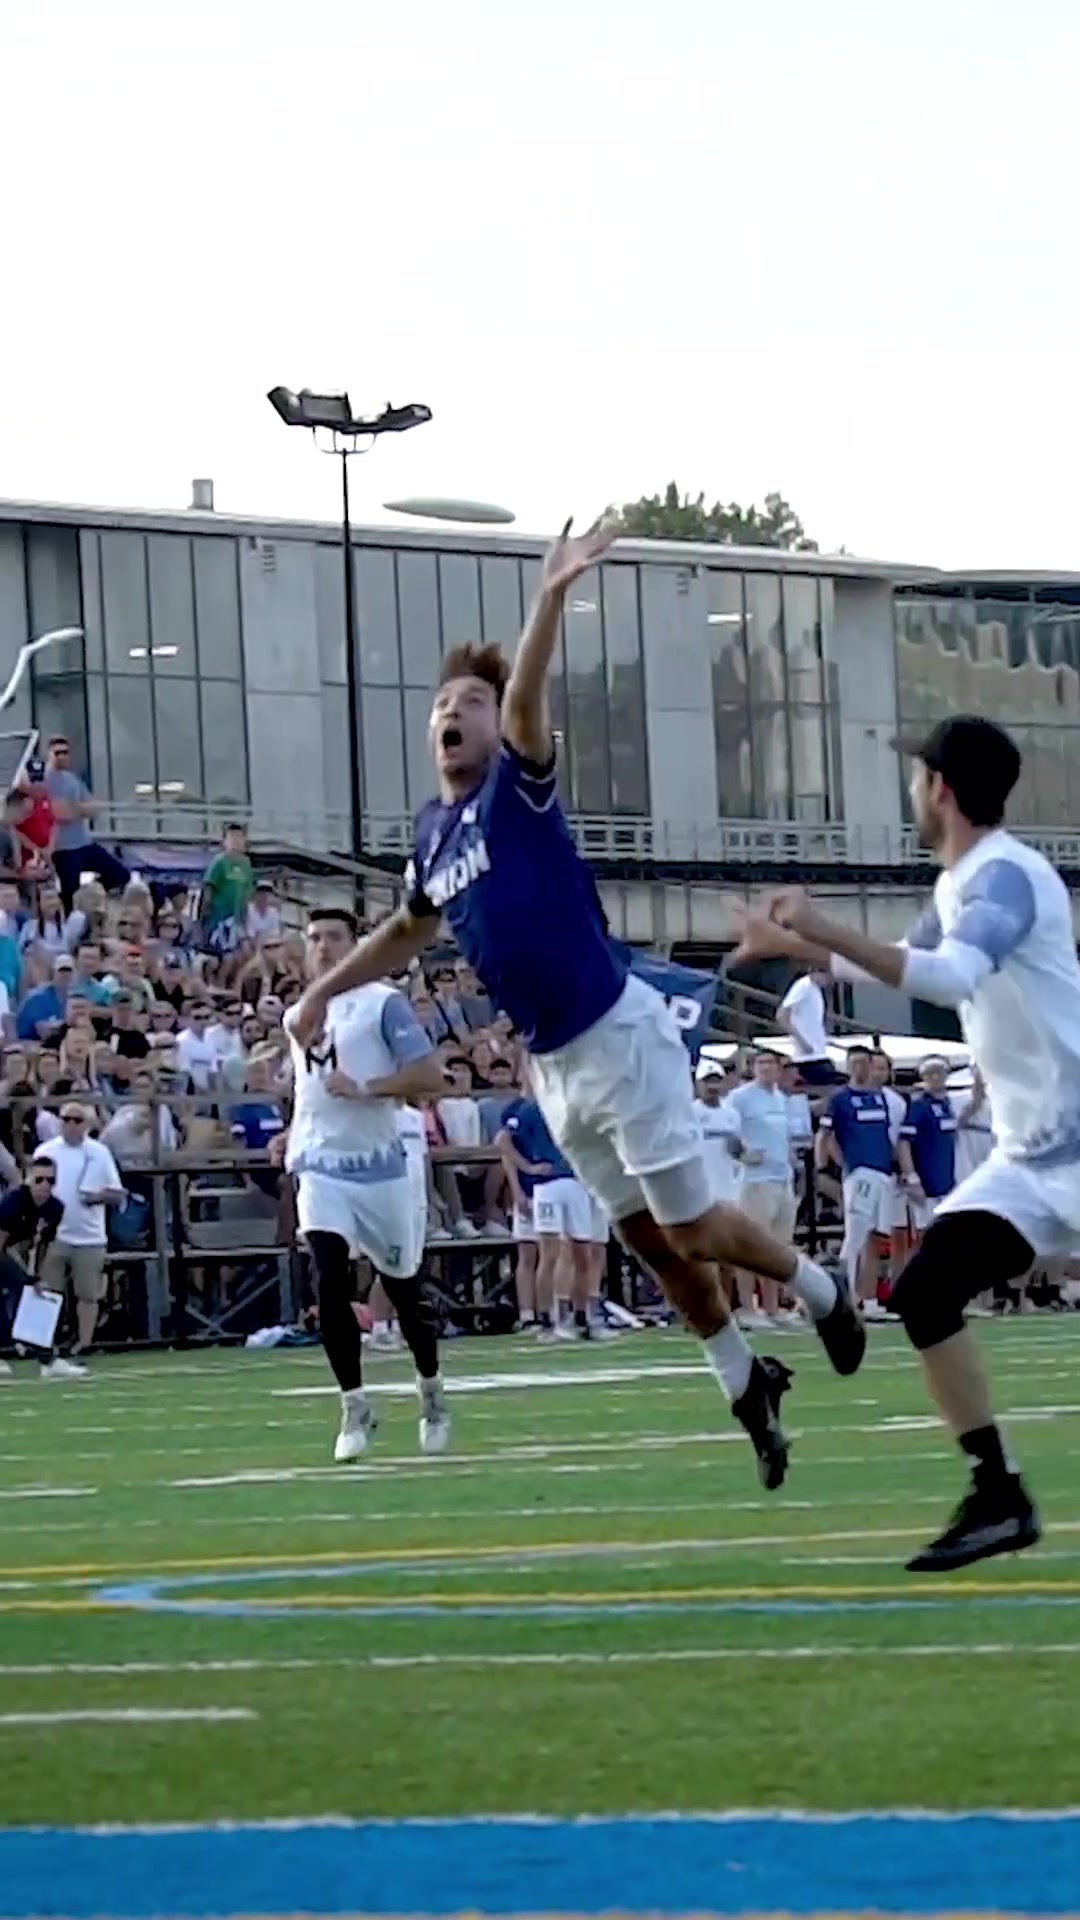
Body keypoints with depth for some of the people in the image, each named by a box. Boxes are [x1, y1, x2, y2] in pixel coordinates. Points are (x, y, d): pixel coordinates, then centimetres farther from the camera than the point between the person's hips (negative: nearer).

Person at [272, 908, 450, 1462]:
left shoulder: (382, 1003, -6)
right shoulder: (299, 1017, 13)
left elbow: (429, 1075, -13)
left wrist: (365, 1088, -22)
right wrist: (295, 1134, 14)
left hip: (379, 1167, -3)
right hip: (321, 1168, 3)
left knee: (403, 1288, 9)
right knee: (330, 1281, -15)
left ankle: (432, 1395, 30)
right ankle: (354, 1407, -7)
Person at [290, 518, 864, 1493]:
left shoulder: (518, 787, -8)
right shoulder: (433, 829, 11)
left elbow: (525, 698, -29)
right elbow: (411, 928, 31)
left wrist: (552, 599, -46)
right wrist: (324, 991, 31)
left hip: (619, 1034, -7)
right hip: (553, 1065, 7)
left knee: (691, 1229, -3)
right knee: (649, 1239, 10)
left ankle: (821, 1290, 23)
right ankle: (747, 1386, 23)